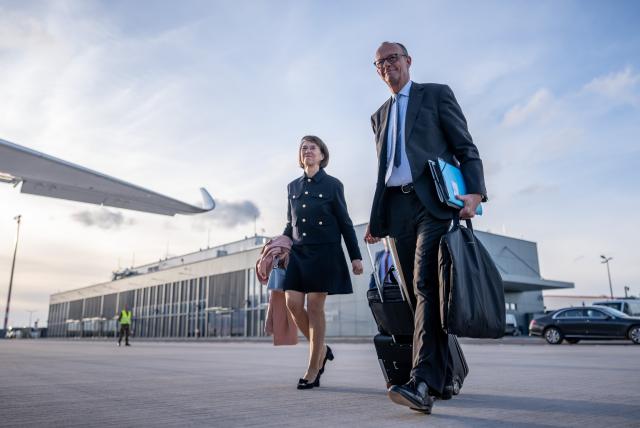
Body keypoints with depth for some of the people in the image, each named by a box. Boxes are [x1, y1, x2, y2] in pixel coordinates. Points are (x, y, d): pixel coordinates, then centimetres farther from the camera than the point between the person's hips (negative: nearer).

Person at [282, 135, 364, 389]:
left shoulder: (333, 185, 3)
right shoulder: (293, 187, 14)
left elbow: (345, 223, 2)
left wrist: (356, 256, -2)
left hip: (324, 252, -4)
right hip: (298, 252, 4)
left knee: (315, 307, -5)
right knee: (293, 303, -6)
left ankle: (313, 370, 6)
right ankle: (321, 349, 17)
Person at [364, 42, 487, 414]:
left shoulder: (436, 93, 12)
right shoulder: (379, 116, 26)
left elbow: (465, 147, 3)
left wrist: (475, 191, -15)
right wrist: (376, 222, 17)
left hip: (432, 201, -5)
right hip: (397, 209, 5)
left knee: (426, 286, -19)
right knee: (417, 292, 3)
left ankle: (425, 384, -24)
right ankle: (446, 370, 15)